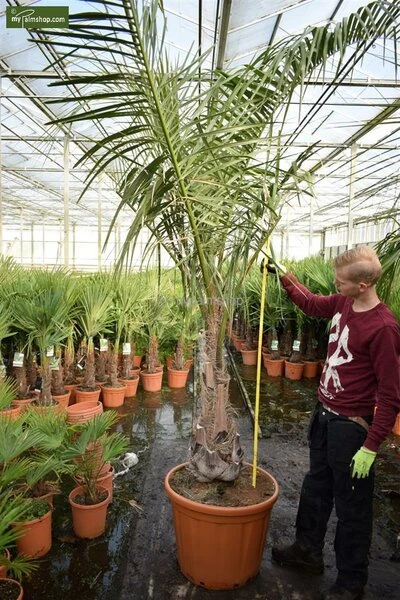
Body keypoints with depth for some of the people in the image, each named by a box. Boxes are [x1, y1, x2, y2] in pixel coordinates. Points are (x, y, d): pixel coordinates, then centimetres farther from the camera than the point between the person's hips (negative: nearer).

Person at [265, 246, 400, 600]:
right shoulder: (343, 303, -3)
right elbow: (311, 304, 20)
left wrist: (371, 447, -18)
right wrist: (284, 276, 16)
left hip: (350, 425, -8)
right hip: (324, 414, 8)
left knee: (351, 505, 12)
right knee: (316, 488, 24)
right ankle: (308, 550, 46)